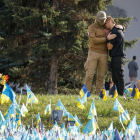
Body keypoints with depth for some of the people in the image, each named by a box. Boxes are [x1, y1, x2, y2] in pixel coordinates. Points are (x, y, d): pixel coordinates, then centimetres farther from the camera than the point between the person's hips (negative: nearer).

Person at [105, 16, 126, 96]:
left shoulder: (114, 32, -14)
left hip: (117, 58, -10)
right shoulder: (119, 30, 18)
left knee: (119, 78, -9)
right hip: (118, 58, 10)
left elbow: (110, 47, -15)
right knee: (115, 79, 12)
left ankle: (121, 95, -9)